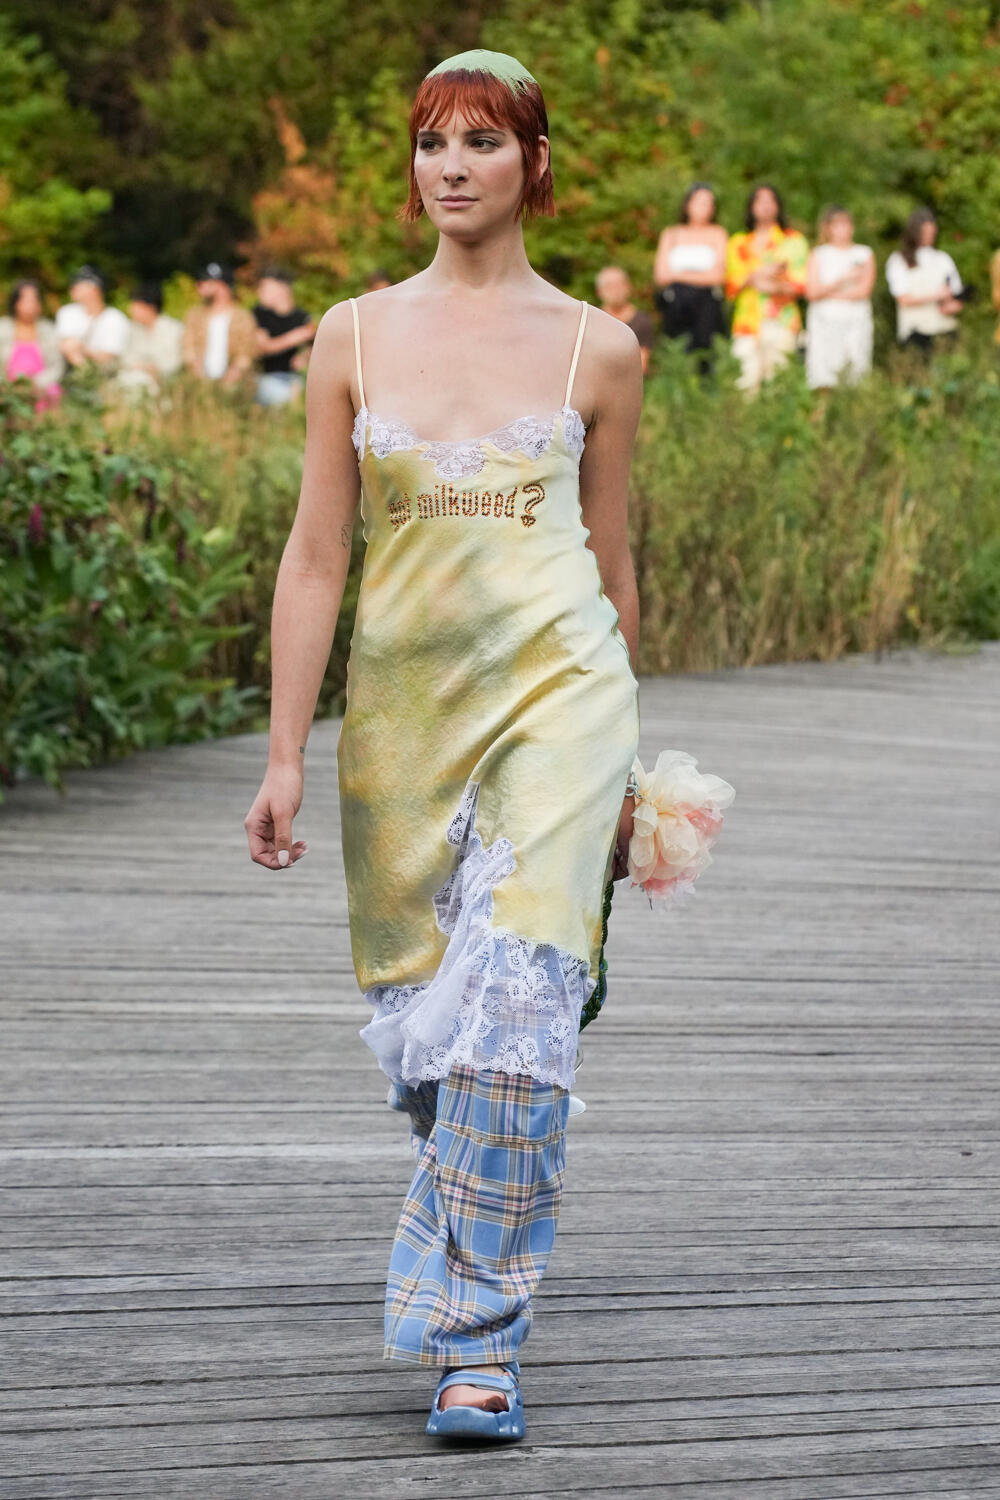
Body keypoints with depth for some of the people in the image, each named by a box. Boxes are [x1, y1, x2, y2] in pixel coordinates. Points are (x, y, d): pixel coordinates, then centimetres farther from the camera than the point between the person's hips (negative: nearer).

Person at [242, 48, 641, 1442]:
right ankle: (473, 1242, 37)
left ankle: (481, 1340, -12)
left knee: (514, 1000, -16)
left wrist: (621, 765, 15)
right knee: (419, 1017, 8)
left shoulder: (596, 348, 3)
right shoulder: (356, 336, 5)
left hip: (554, 689, -2)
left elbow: (613, 564, 11)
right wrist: (286, 755, 0)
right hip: (403, 699, 2)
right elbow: (315, 556, 5)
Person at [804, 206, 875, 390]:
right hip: (825, 321, 0)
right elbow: (812, 292, -2)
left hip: (856, 322, 0)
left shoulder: (865, 254, 11)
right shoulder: (817, 255, 10)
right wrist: (844, 279, -6)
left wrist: (827, 293, -1)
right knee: (823, 382, -11)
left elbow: (864, 290, -1)